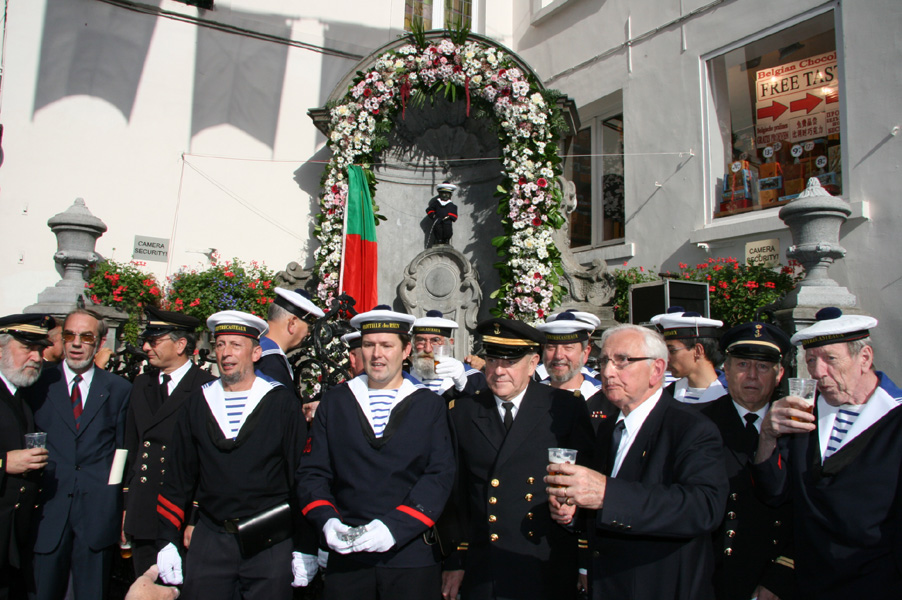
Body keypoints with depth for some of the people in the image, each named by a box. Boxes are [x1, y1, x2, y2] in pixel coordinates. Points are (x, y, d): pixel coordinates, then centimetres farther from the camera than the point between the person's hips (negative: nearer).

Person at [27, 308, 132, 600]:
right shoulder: (39, 384, 6)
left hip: (98, 510, 0)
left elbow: (123, 447, 4)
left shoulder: (119, 389, 6)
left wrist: (122, 507, -1)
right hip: (49, 509, 0)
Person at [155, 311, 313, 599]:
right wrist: (167, 541, 5)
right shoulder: (195, 406, 7)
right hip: (210, 540, 3)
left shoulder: (284, 404, -3)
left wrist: (305, 549, -5)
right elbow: (177, 479, 10)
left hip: (271, 544, -2)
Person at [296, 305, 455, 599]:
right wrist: (327, 521, -12)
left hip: (412, 556, -1)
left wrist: (395, 526, -17)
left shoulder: (430, 405, 1)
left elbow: (441, 475, -7)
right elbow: (311, 472, 5)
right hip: (346, 557, 2)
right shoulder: (334, 401, 7)